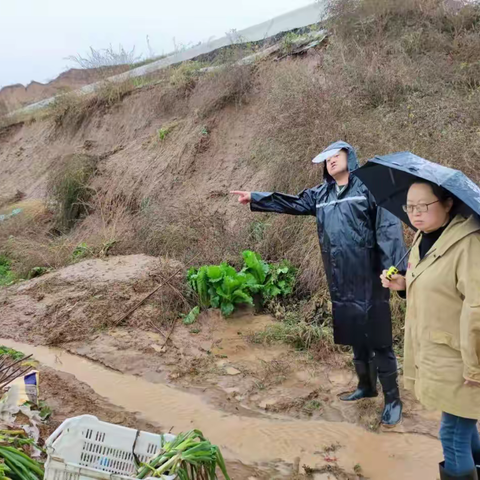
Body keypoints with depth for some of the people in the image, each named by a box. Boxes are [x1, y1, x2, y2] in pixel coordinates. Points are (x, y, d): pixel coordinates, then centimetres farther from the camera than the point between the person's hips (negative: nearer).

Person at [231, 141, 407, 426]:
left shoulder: (369, 187, -6)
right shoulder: (321, 195, 13)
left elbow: (389, 228, -13)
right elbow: (292, 203, 23)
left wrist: (394, 269, -22)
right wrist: (255, 198, 18)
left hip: (369, 280, -6)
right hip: (341, 282, 6)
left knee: (379, 341, 0)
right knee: (355, 338, 18)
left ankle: (393, 399, 14)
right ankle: (366, 386, 37)